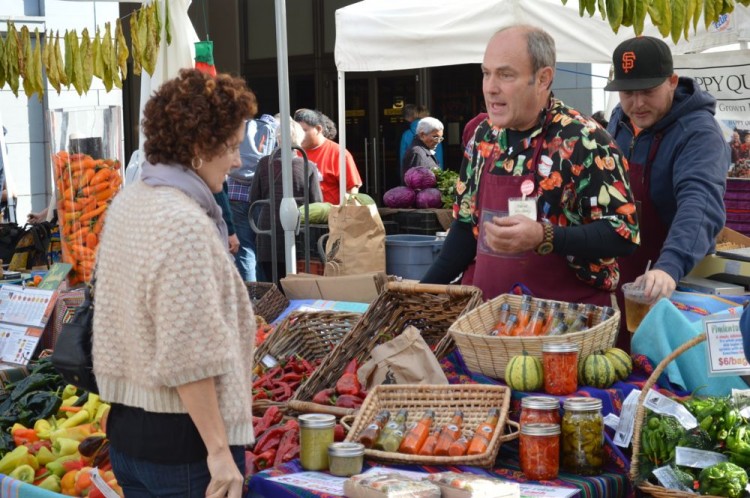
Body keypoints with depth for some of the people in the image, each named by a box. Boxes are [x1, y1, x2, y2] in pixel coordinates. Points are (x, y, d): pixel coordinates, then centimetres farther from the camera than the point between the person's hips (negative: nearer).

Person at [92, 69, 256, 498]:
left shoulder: (129, 202, 8)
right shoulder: (185, 224, -20)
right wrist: (219, 450, -19)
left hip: (127, 425, 9)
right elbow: (189, 360, -23)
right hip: (181, 436, -9)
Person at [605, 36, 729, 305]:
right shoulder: (620, 118, 1)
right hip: (617, 273, 6)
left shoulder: (699, 133, -22)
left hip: (678, 285, -6)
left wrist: (671, 266, -52)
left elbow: (700, 203, -37)